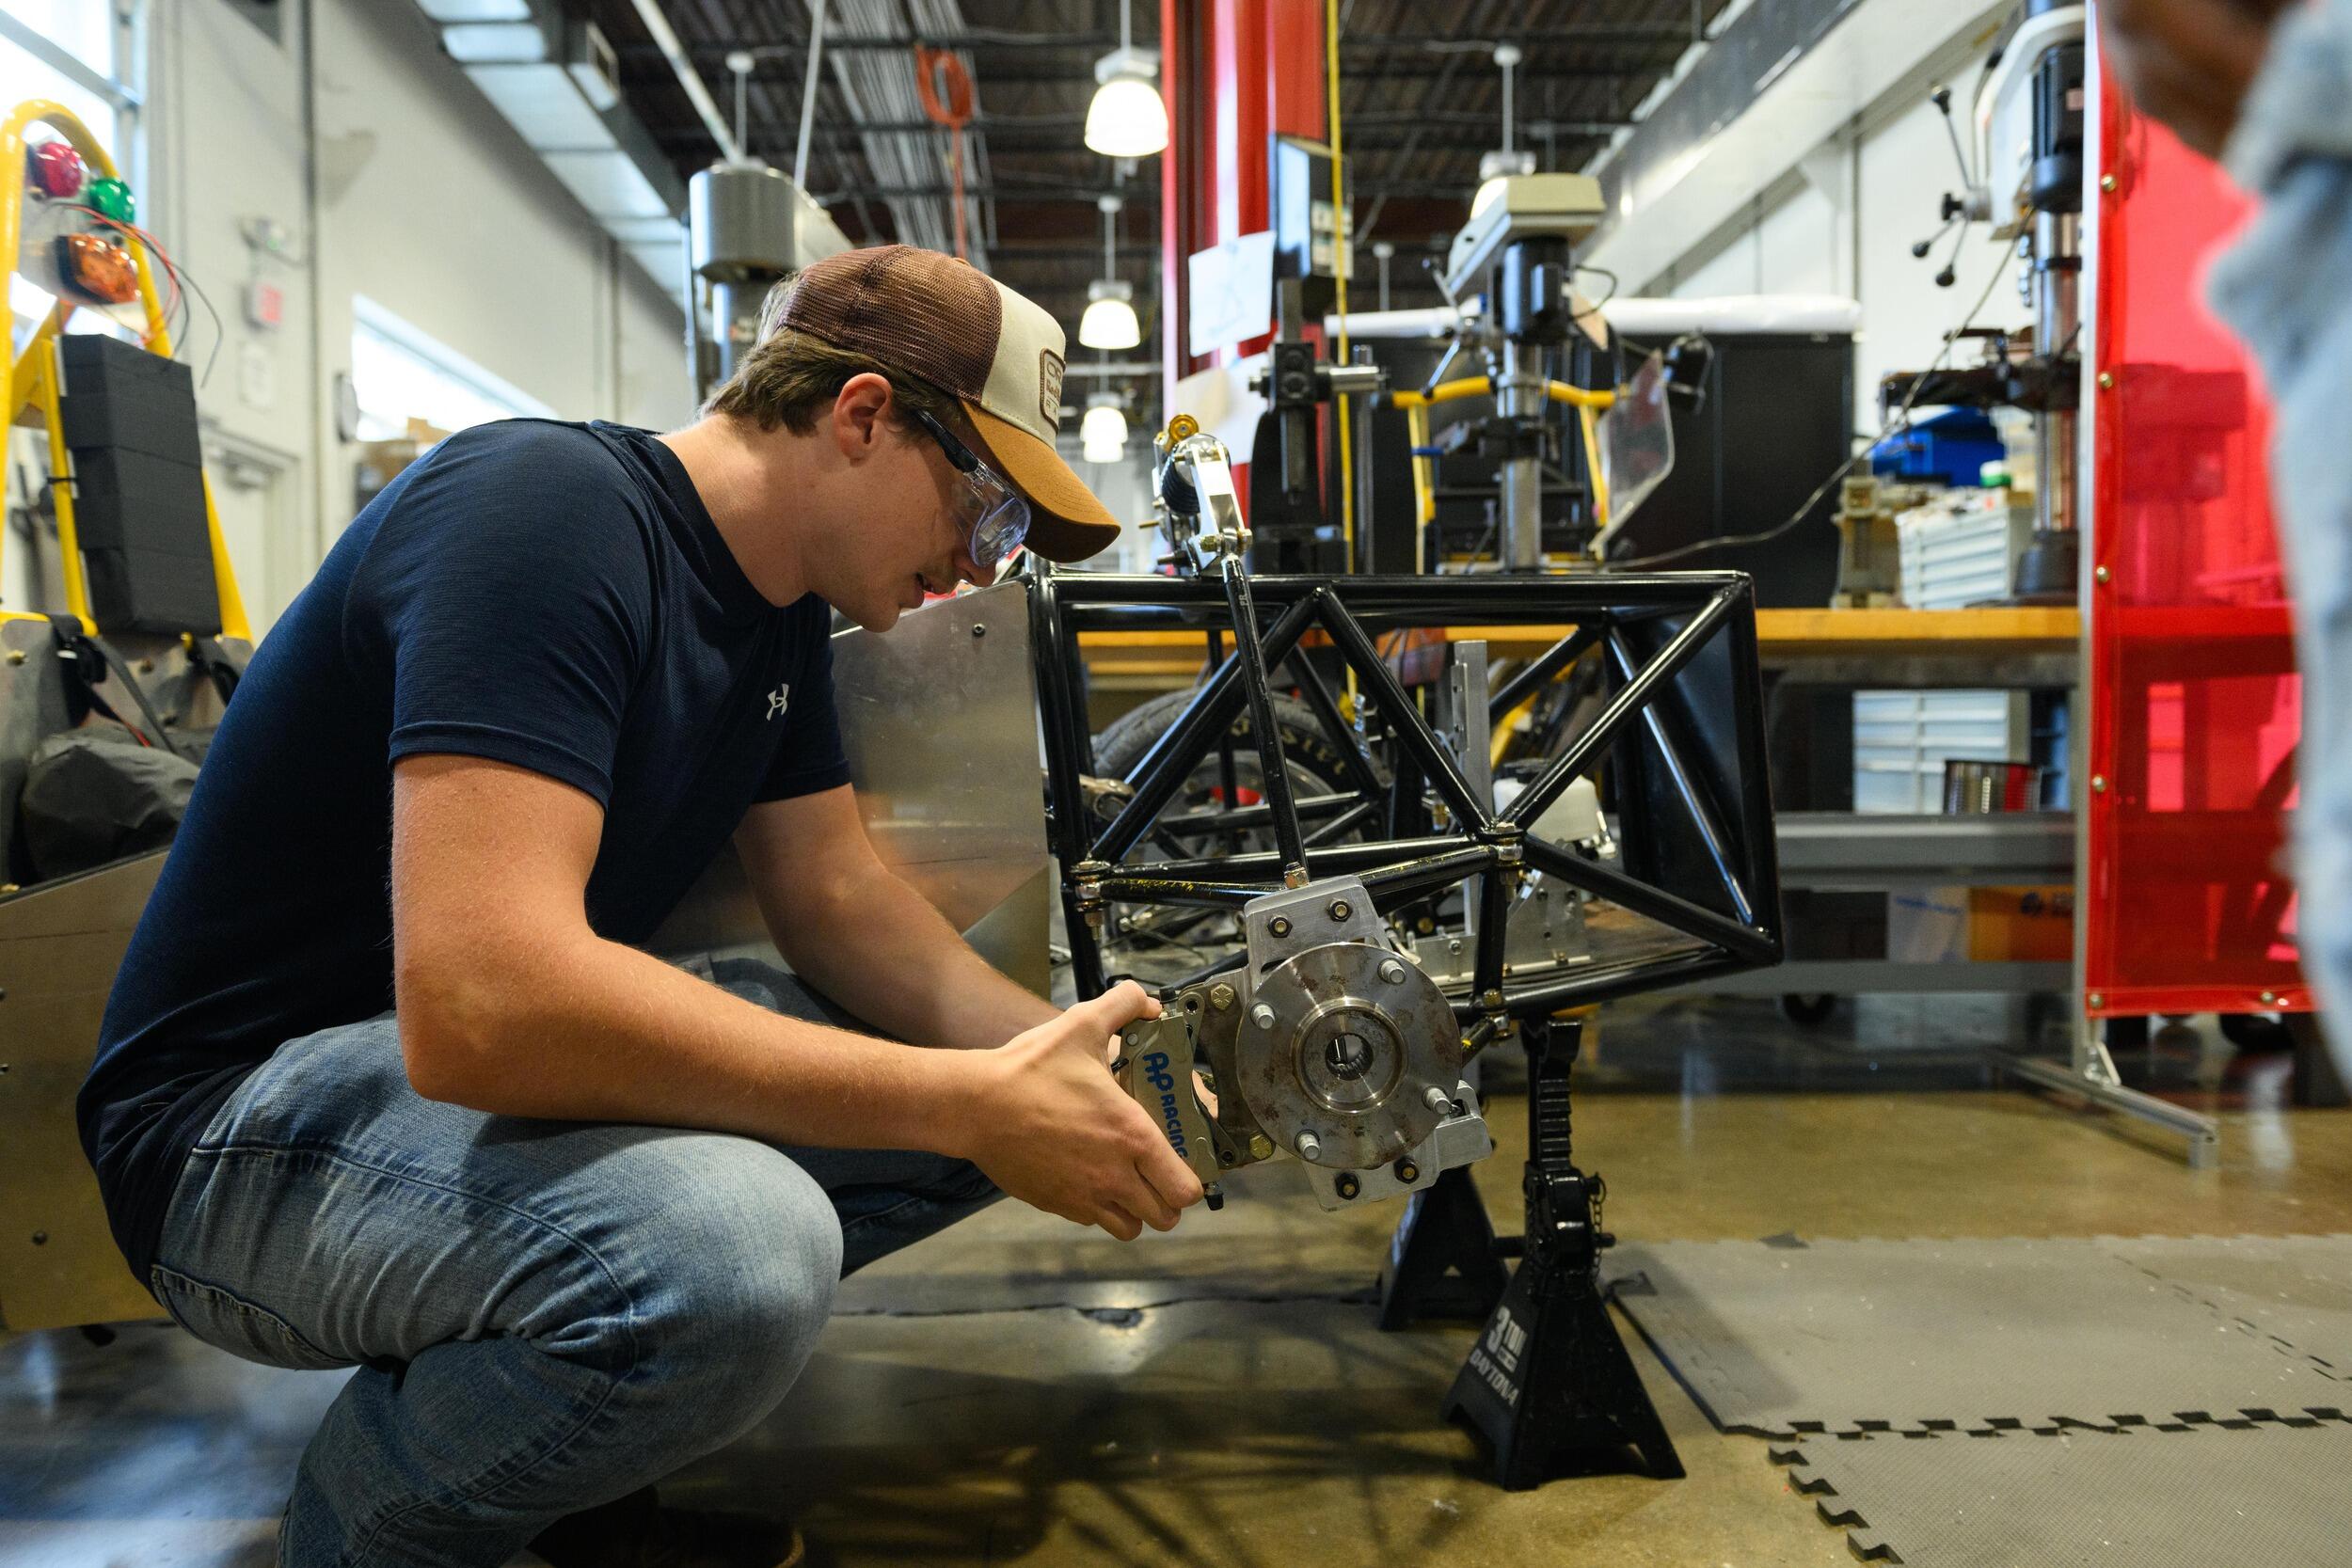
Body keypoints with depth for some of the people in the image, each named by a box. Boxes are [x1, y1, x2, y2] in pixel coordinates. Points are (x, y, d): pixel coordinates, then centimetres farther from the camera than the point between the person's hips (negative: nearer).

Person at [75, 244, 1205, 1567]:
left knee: (982, 1072, -1)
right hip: (254, 1111, -9)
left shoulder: (783, 607, 4)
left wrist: (1057, 1054, -13)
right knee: (733, 1248, -36)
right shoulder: (545, 506, -24)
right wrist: (971, 1104, -31)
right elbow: (481, 1004, -36)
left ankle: (547, 1420, 7)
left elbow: (836, 896, 5)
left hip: (536, 1063, 9)